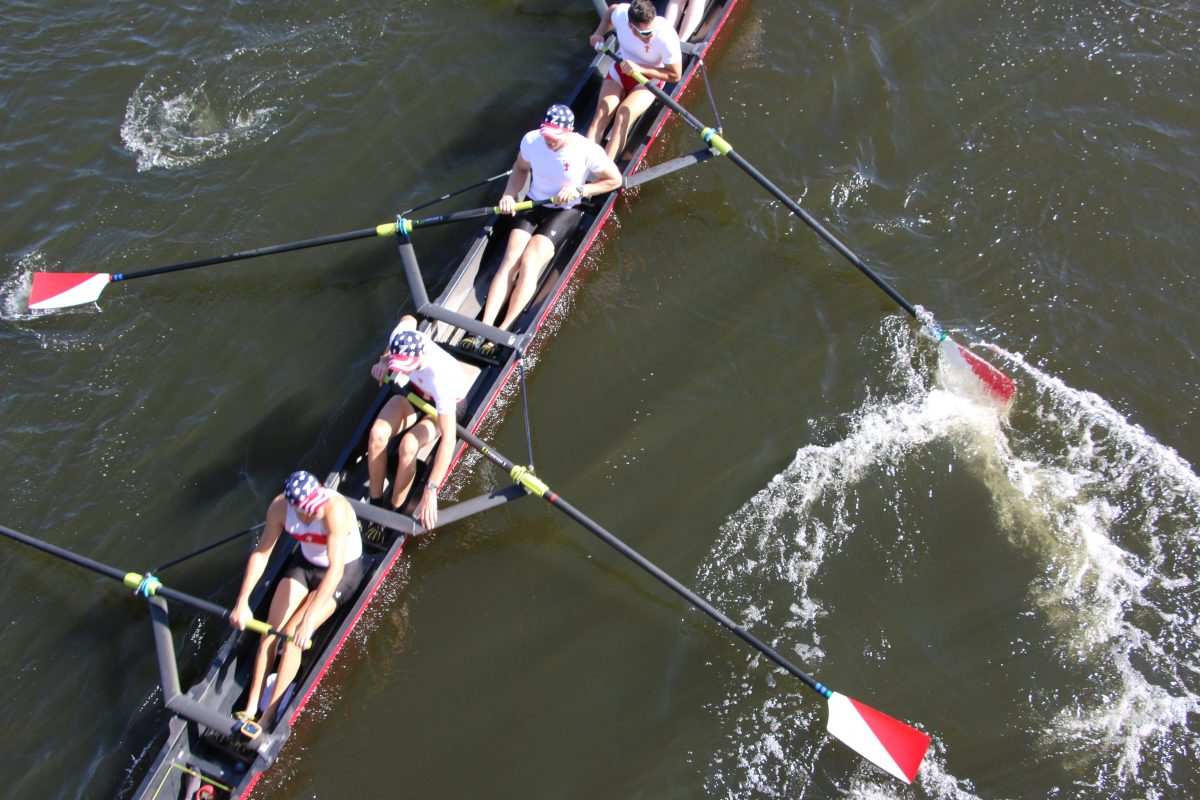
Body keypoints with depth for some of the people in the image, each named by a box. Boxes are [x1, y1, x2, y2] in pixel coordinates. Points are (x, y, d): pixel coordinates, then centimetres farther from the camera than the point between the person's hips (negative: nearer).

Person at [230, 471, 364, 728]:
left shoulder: (335, 510, -37)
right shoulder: (280, 507, -20)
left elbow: (336, 569, -42)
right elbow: (261, 553, -10)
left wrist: (309, 619, -46)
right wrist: (242, 602, -16)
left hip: (345, 570, -5)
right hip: (304, 563, 5)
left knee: (293, 639, -14)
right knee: (270, 632, -6)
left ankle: (268, 717, -4)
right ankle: (250, 708, 5)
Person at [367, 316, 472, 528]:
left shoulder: (440, 377, -45)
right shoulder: (401, 336, -30)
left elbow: (448, 440, -47)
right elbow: (408, 319, 0)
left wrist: (430, 491, -50)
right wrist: (384, 360, -8)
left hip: (448, 405, -5)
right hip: (414, 391, 5)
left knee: (408, 445, -31)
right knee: (377, 434, -21)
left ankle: (395, 511, -10)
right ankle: (374, 503, -3)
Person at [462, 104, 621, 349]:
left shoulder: (587, 151, -19)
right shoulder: (531, 140, -8)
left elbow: (614, 179, -6)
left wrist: (579, 190, -16)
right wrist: (509, 195, -4)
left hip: (565, 211, -4)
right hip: (533, 206, 4)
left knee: (529, 263, -23)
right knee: (510, 261, -17)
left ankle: (503, 331, -27)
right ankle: (484, 327, -26)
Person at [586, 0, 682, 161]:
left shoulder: (667, 36, -32)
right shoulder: (621, 13, -22)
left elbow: (675, 75, -21)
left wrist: (640, 68, -29)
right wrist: (599, 33, -9)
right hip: (620, 70, 4)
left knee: (624, 116, -28)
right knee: (602, 113, -21)